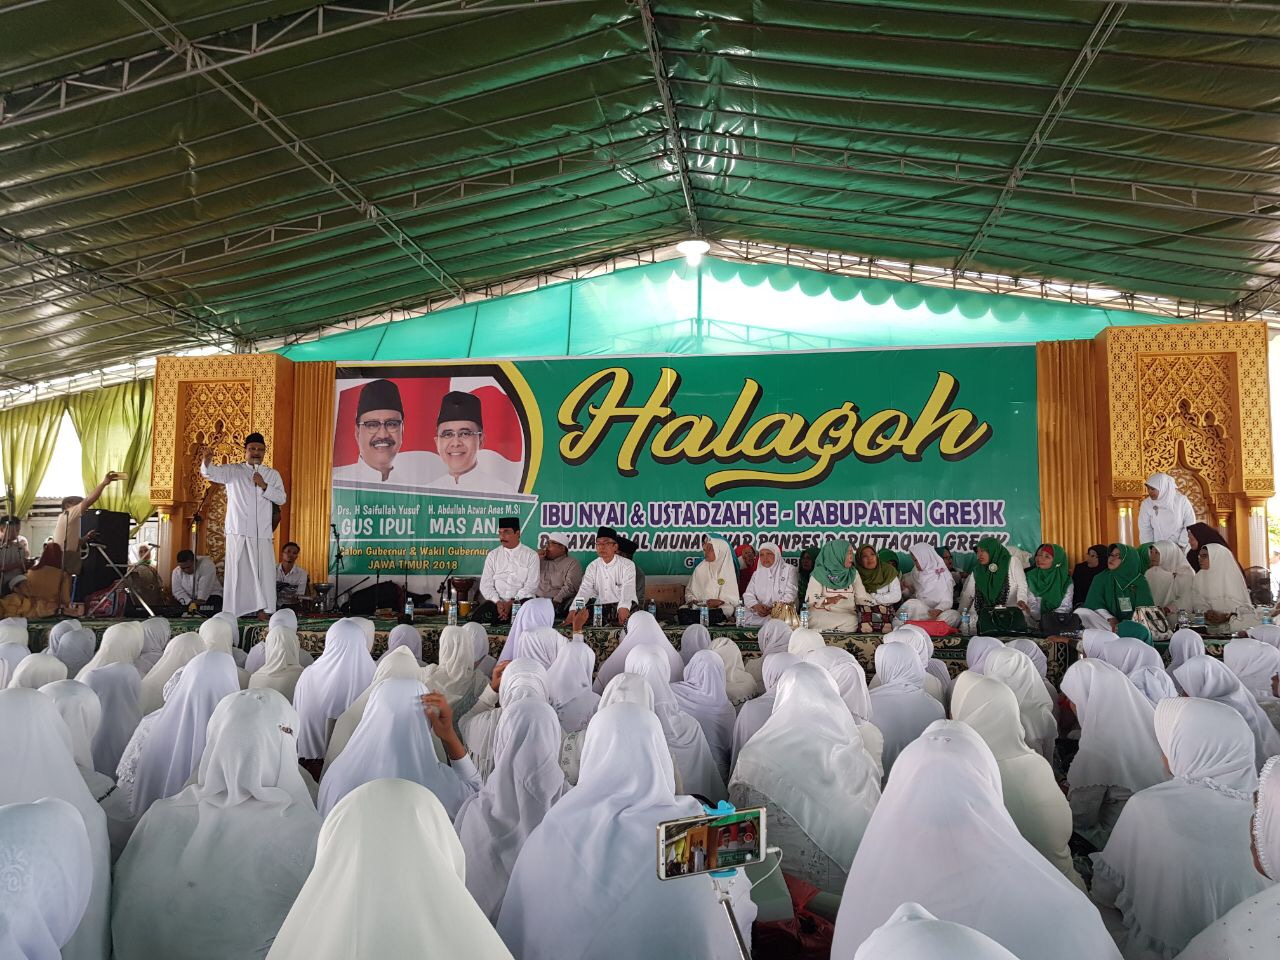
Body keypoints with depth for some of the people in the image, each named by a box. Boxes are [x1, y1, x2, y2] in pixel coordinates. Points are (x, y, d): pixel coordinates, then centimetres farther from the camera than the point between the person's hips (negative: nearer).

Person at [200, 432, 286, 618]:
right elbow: (212, 473, -11)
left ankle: (262, 610, 3)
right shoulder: (232, 470, 7)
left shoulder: (273, 475, 14)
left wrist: (264, 486, -9)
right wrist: (207, 462, -33)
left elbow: (281, 499, 6)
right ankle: (234, 611, 1)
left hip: (262, 533, 2)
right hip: (238, 532, -2)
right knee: (237, 570, -2)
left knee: (264, 571, -2)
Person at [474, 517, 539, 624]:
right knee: (476, 617, -25)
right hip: (497, 602, 2)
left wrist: (512, 602, -15)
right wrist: (498, 602, -11)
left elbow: (531, 586, -3)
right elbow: (486, 585, 7)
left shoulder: (531, 555, 4)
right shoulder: (492, 555, 13)